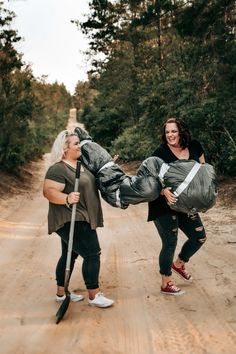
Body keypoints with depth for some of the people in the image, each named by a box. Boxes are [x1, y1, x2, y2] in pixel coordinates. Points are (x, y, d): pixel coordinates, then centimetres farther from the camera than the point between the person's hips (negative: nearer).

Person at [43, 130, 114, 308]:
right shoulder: (58, 169, -17)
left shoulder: (81, 164, 12)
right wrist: (67, 198, -40)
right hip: (70, 221, -9)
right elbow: (48, 191, -24)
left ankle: (61, 293, 28)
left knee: (70, 254, 16)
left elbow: (94, 180, 28)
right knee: (92, 254, -7)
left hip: (80, 220, 10)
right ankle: (94, 295, 6)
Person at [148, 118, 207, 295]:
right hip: (164, 206, -6)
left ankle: (179, 264, 38)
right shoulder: (161, 152, -16)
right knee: (170, 243, 0)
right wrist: (164, 190, -38)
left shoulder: (195, 147, -1)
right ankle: (166, 284, 19)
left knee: (199, 237, 11)